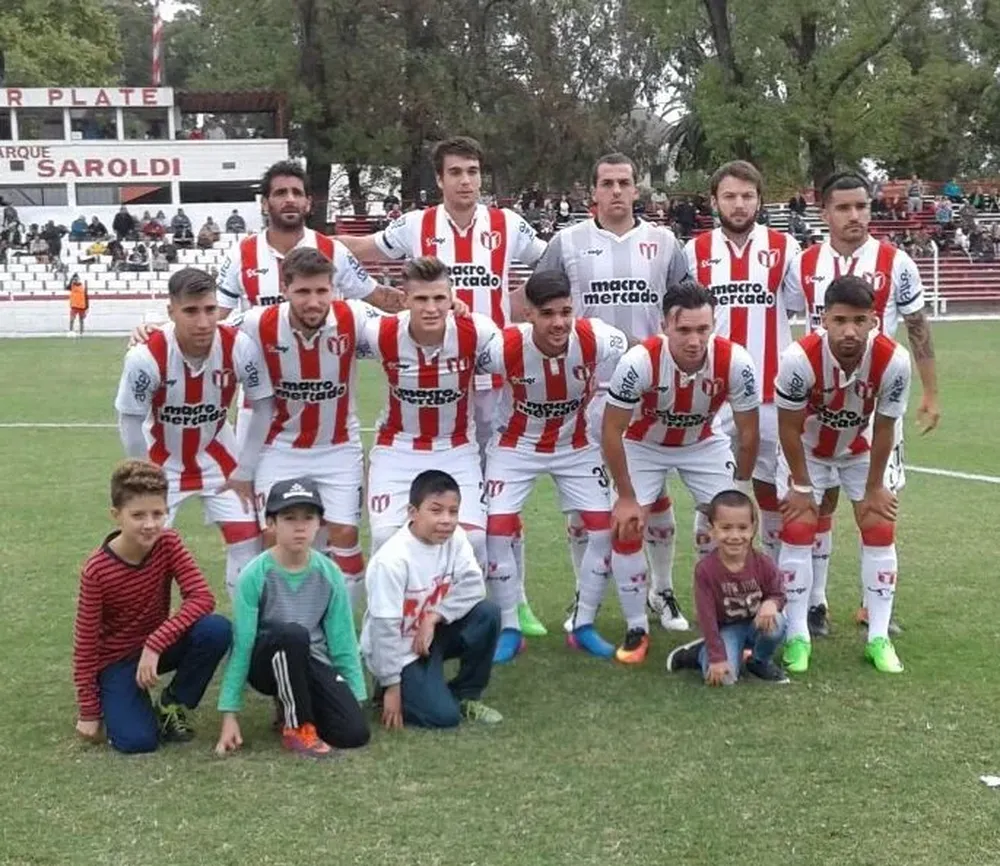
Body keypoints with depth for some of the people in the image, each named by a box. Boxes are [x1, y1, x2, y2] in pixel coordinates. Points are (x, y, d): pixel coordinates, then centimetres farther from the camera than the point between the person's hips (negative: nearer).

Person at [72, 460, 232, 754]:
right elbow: (86, 644, -16)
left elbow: (202, 598, -23)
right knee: (137, 741, -24)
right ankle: (115, 700, 11)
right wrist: (89, 712, -13)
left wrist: (154, 645, -32)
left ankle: (171, 705, -3)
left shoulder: (168, 544, -15)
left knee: (216, 630, -26)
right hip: (116, 659, -3)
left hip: (156, 645, 3)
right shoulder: (96, 570, -22)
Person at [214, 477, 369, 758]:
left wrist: (357, 700, 1)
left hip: (312, 663, 3)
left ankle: (296, 703, 11)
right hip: (267, 663, -3)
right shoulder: (254, 575, -14)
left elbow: (343, 642, 2)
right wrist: (229, 714, -14)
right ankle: (297, 727, -16)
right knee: (293, 633, -37)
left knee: (355, 732, -20)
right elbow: (241, 645, -12)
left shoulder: (330, 574, -5)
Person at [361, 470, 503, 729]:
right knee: (444, 716, -19)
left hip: (433, 633, 6)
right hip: (398, 648, -6)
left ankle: (465, 696, 1)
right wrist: (392, 685, -18)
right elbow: (385, 627, -22)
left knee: (487, 613, -17)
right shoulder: (392, 559, -27)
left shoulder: (455, 538, -10)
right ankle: (388, 688, 9)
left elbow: (472, 585, -14)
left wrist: (434, 617, -25)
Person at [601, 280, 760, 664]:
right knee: (625, 527, -13)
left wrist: (738, 493, -7)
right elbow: (611, 431, -22)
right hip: (643, 445, -1)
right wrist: (626, 498, -16)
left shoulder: (735, 362, -31)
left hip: (704, 444, 1)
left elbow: (748, 432, -14)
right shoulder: (640, 361, -36)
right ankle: (637, 628, 5)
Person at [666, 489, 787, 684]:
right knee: (724, 676, -25)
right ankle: (700, 652, 10)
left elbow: (777, 594, -1)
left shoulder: (764, 564, -15)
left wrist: (771, 604, -27)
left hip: (756, 623, 3)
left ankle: (761, 661, 1)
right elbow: (707, 616, -17)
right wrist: (717, 658, -19)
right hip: (726, 629, -3)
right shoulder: (705, 570, -20)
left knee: (776, 623, -31)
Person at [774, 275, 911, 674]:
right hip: (806, 450, -2)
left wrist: (874, 488, -8)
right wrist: (801, 486, -13)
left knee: (880, 530, -4)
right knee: (798, 530, -9)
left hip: (861, 450, 2)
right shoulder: (800, 358, -37)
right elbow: (790, 427, -21)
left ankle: (879, 637, 6)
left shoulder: (893, 361, -32)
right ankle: (797, 636, 2)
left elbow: (883, 430, -17)